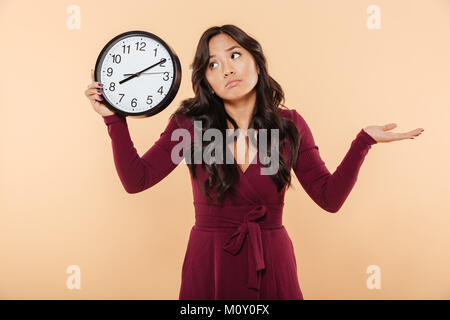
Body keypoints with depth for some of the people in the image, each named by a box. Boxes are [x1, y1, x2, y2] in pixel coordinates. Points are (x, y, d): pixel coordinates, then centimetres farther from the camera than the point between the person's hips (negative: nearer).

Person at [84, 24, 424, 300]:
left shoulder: (289, 124, -3)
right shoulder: (190, 123, -5)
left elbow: (330, 197, -4)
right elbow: (136, 179, -8)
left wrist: (364, 141, -13)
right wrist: (115, 119, -15)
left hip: (272, 264, 1)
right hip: (209, 264, -1)